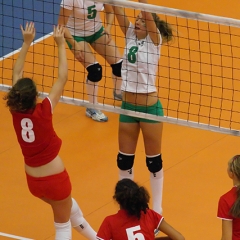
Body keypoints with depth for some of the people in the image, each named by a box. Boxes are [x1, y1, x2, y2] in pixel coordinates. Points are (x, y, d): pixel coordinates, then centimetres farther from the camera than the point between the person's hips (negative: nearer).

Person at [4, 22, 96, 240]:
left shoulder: (16, 112, -10)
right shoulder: (43, 111, -23)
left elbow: (17, 73, 2)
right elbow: (63, 78, -17)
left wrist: (27, 42, 6)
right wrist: (61, 44, -10)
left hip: (33, 180, 6)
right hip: (54, 179, -6)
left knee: (69, 205, 29)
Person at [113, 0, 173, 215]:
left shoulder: (154, 41, -9)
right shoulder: (130, 35, 4)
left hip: (150, 107, -5)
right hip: (128, 106, 5)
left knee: (153, 160, 7)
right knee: (124, 159, 11)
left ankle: (157, 209, 18)